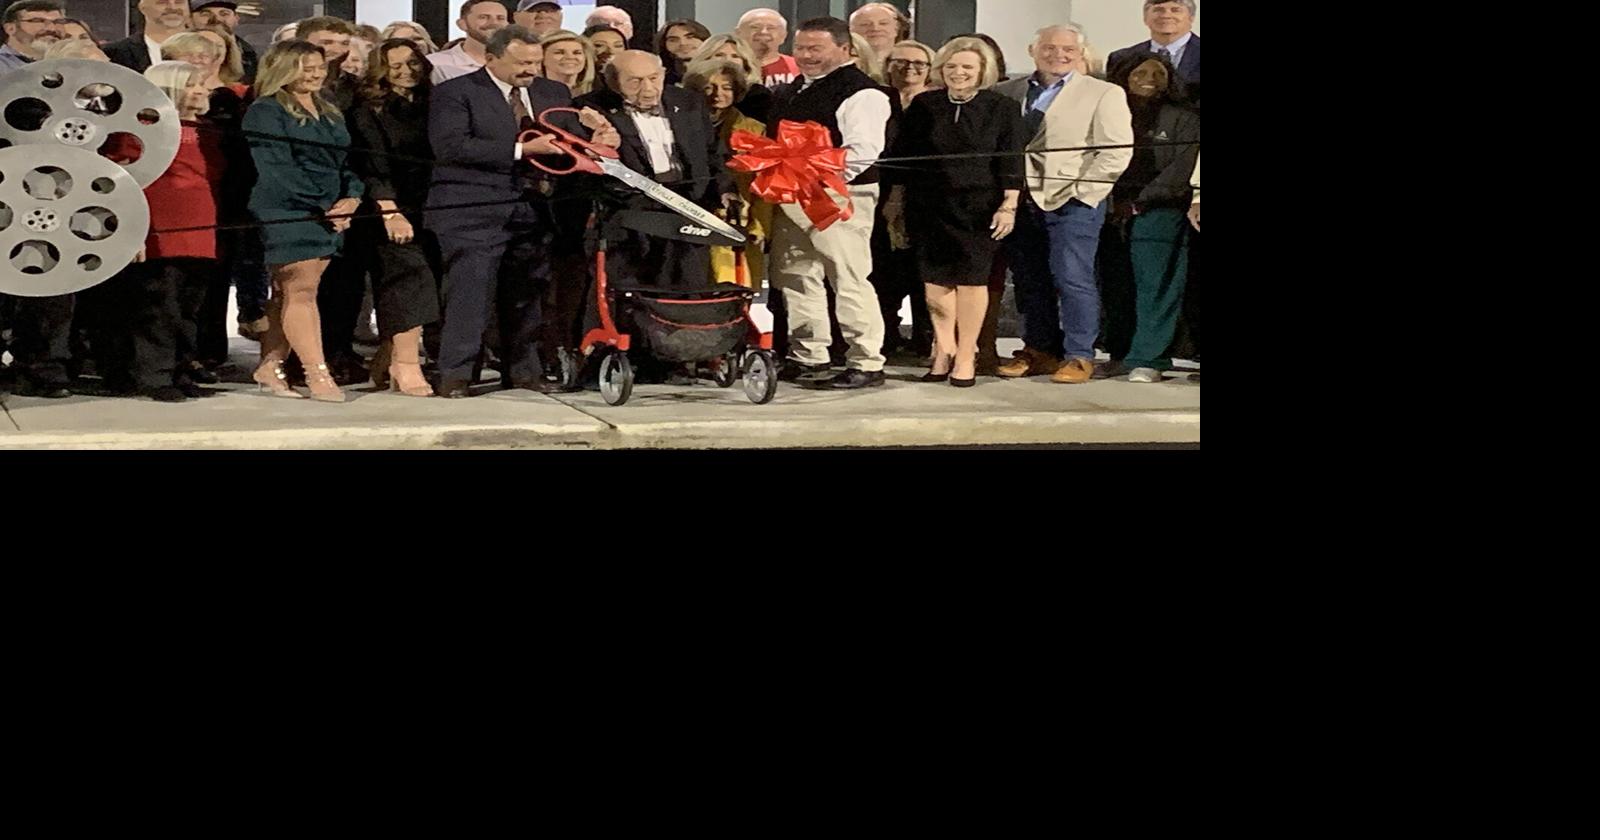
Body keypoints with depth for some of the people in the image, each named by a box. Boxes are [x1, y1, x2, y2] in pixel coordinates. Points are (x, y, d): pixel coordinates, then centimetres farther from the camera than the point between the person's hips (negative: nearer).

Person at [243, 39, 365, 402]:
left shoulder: (329, 113, 19)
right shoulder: (265, 112, -6)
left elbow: (347, 161, 18)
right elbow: (277, 169, -13)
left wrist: (351, 198, -3)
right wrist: (325, 207, -15)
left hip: (331, 218, 7)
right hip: (289, 214, -7)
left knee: (289, 294, 9)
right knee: (300, 291, -9)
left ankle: (269, 367, 13)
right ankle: (317, 374, -12)